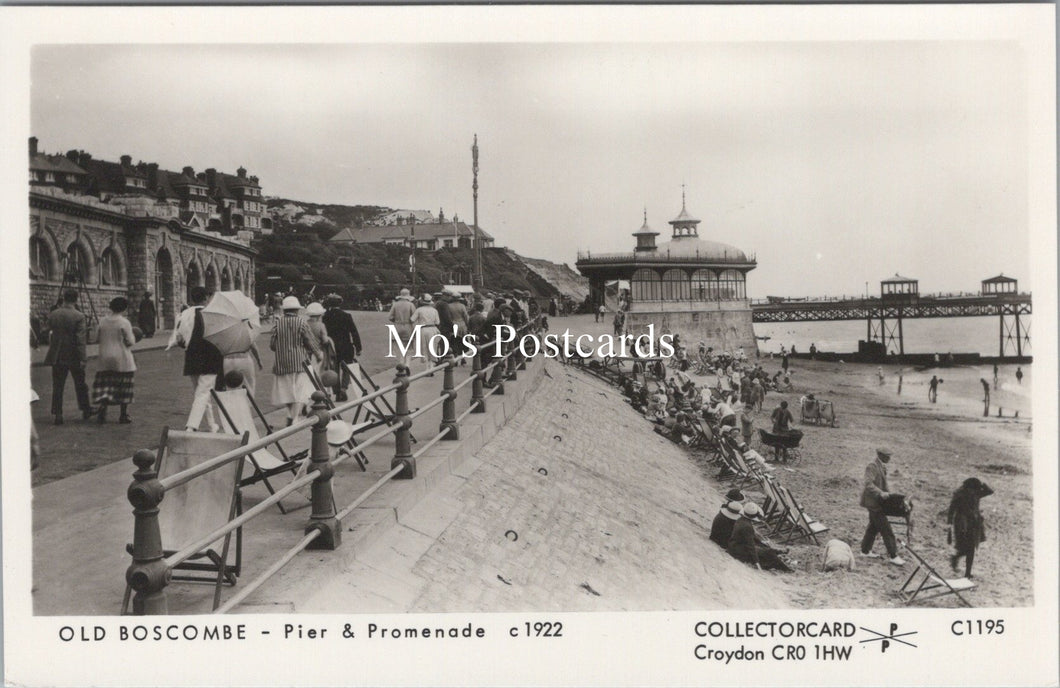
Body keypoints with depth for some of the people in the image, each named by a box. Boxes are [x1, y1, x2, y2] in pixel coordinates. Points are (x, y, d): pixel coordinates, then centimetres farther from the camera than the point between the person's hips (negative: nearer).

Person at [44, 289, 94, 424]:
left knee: (57, 386, 7)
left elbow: (50, 332, 8)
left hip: (57, 356, 3)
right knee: (80, 384, 13)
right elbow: (80, 339, -15)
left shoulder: (52, 315, -1)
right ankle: (86, 410, 24)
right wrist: (82, 358, -12)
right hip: (73, 357, -3)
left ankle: (57, 414, 6)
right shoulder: (79, 316, -13)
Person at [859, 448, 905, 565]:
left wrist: (885, 493, 10)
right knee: (886, 529, -8)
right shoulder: (872, 467, -18)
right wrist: (880, 493, -36)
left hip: (877, 502, 10)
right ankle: (892, 556, -4)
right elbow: (868, 484, -28)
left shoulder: (882, 467, 13)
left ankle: (866, 550, 28)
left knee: (873, 527, 17)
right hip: (873, 502, -10)